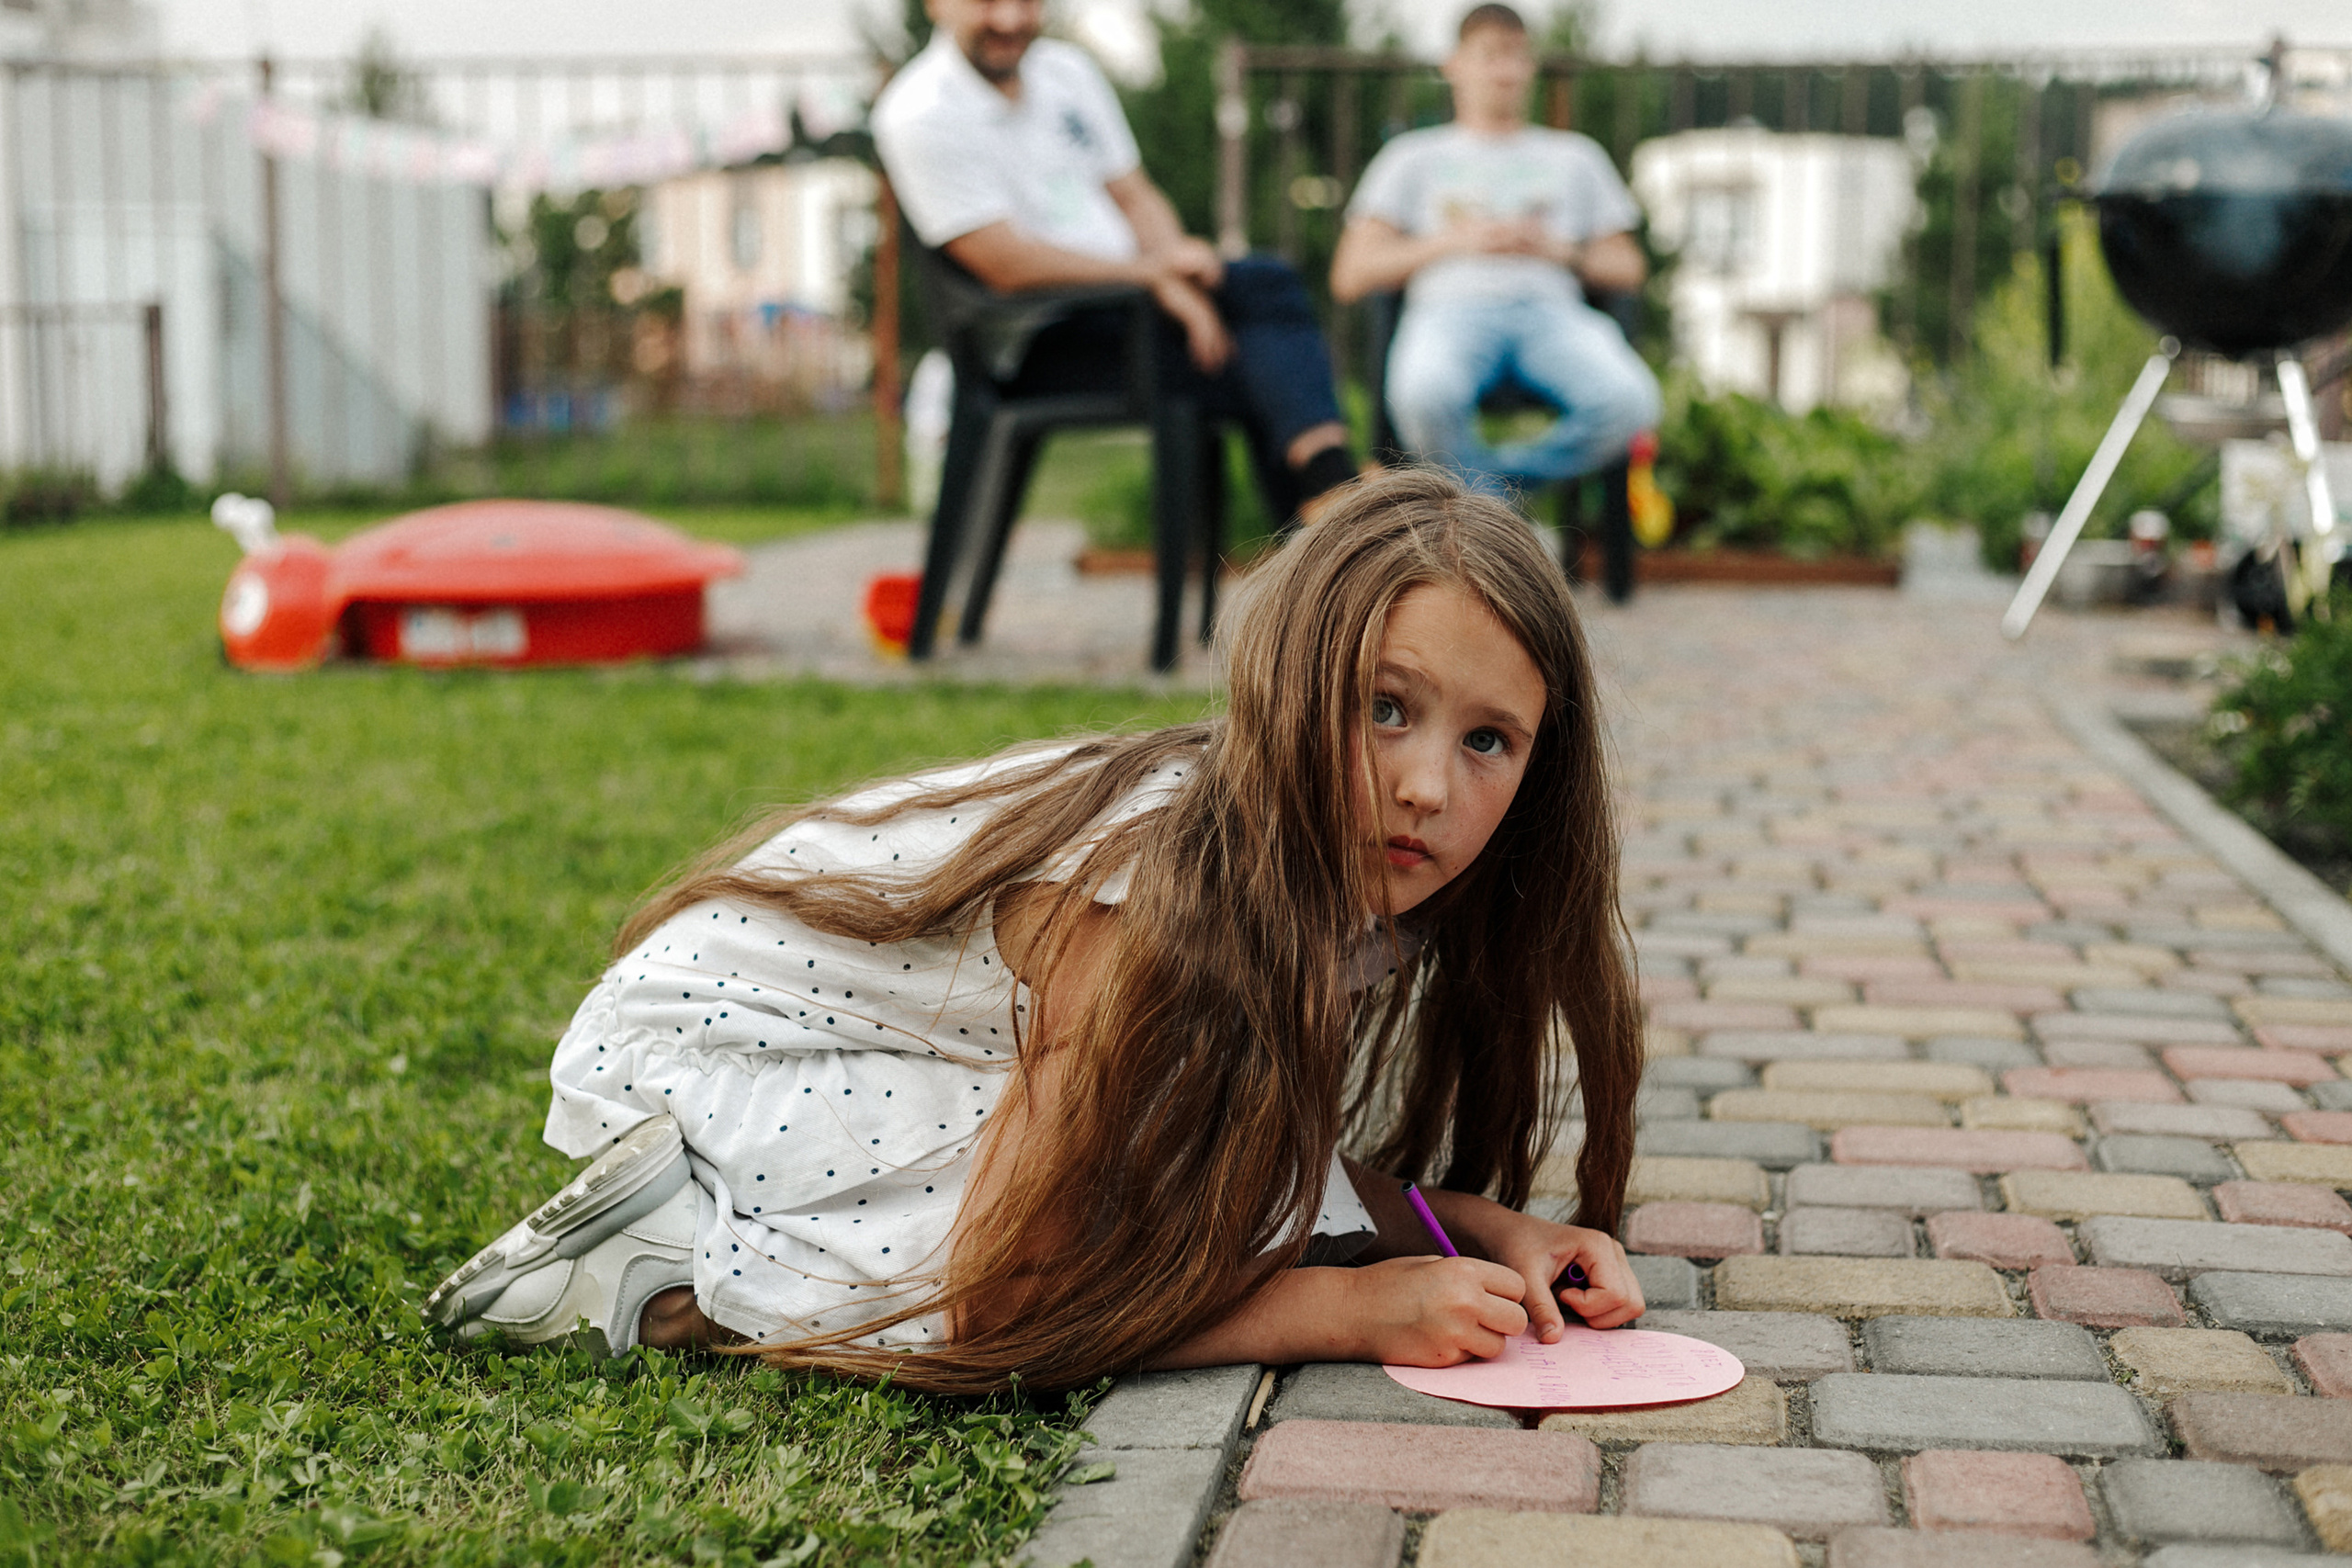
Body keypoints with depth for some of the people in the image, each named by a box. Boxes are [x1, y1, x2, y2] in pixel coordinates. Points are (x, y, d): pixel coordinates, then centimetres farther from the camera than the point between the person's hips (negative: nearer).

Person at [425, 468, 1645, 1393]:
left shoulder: (1352, 882, -10)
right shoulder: (1163, 886, -33)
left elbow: (1286, 1157, 2)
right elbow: (1006, 1297, -30)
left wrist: (1489, 1230, -15)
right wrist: (1358, 1307, -27)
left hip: (928, 1064, 9)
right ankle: (699, 1266, -10)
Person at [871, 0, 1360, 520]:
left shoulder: (1066, 68, 13)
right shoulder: (918, 115, -10)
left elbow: (1136, 197, 15)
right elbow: (1009, 266, -17)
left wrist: (1178, 274, -8)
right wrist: (1156, 274, -16)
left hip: (1127, 289, 7)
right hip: (1039, 344, -7)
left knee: (1269, 281, -20)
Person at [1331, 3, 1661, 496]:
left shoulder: (1575, 155, 31)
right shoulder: (1414, 156, 24)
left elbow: (1628, 268, 27)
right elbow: (1351, 276, 13)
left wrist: (1563, 251, 6)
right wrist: (1455, 242, 3)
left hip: (1550, 309, 2)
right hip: (1451, 307, -2)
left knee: (1629, 404, -33)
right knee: (1425, 397, -41)